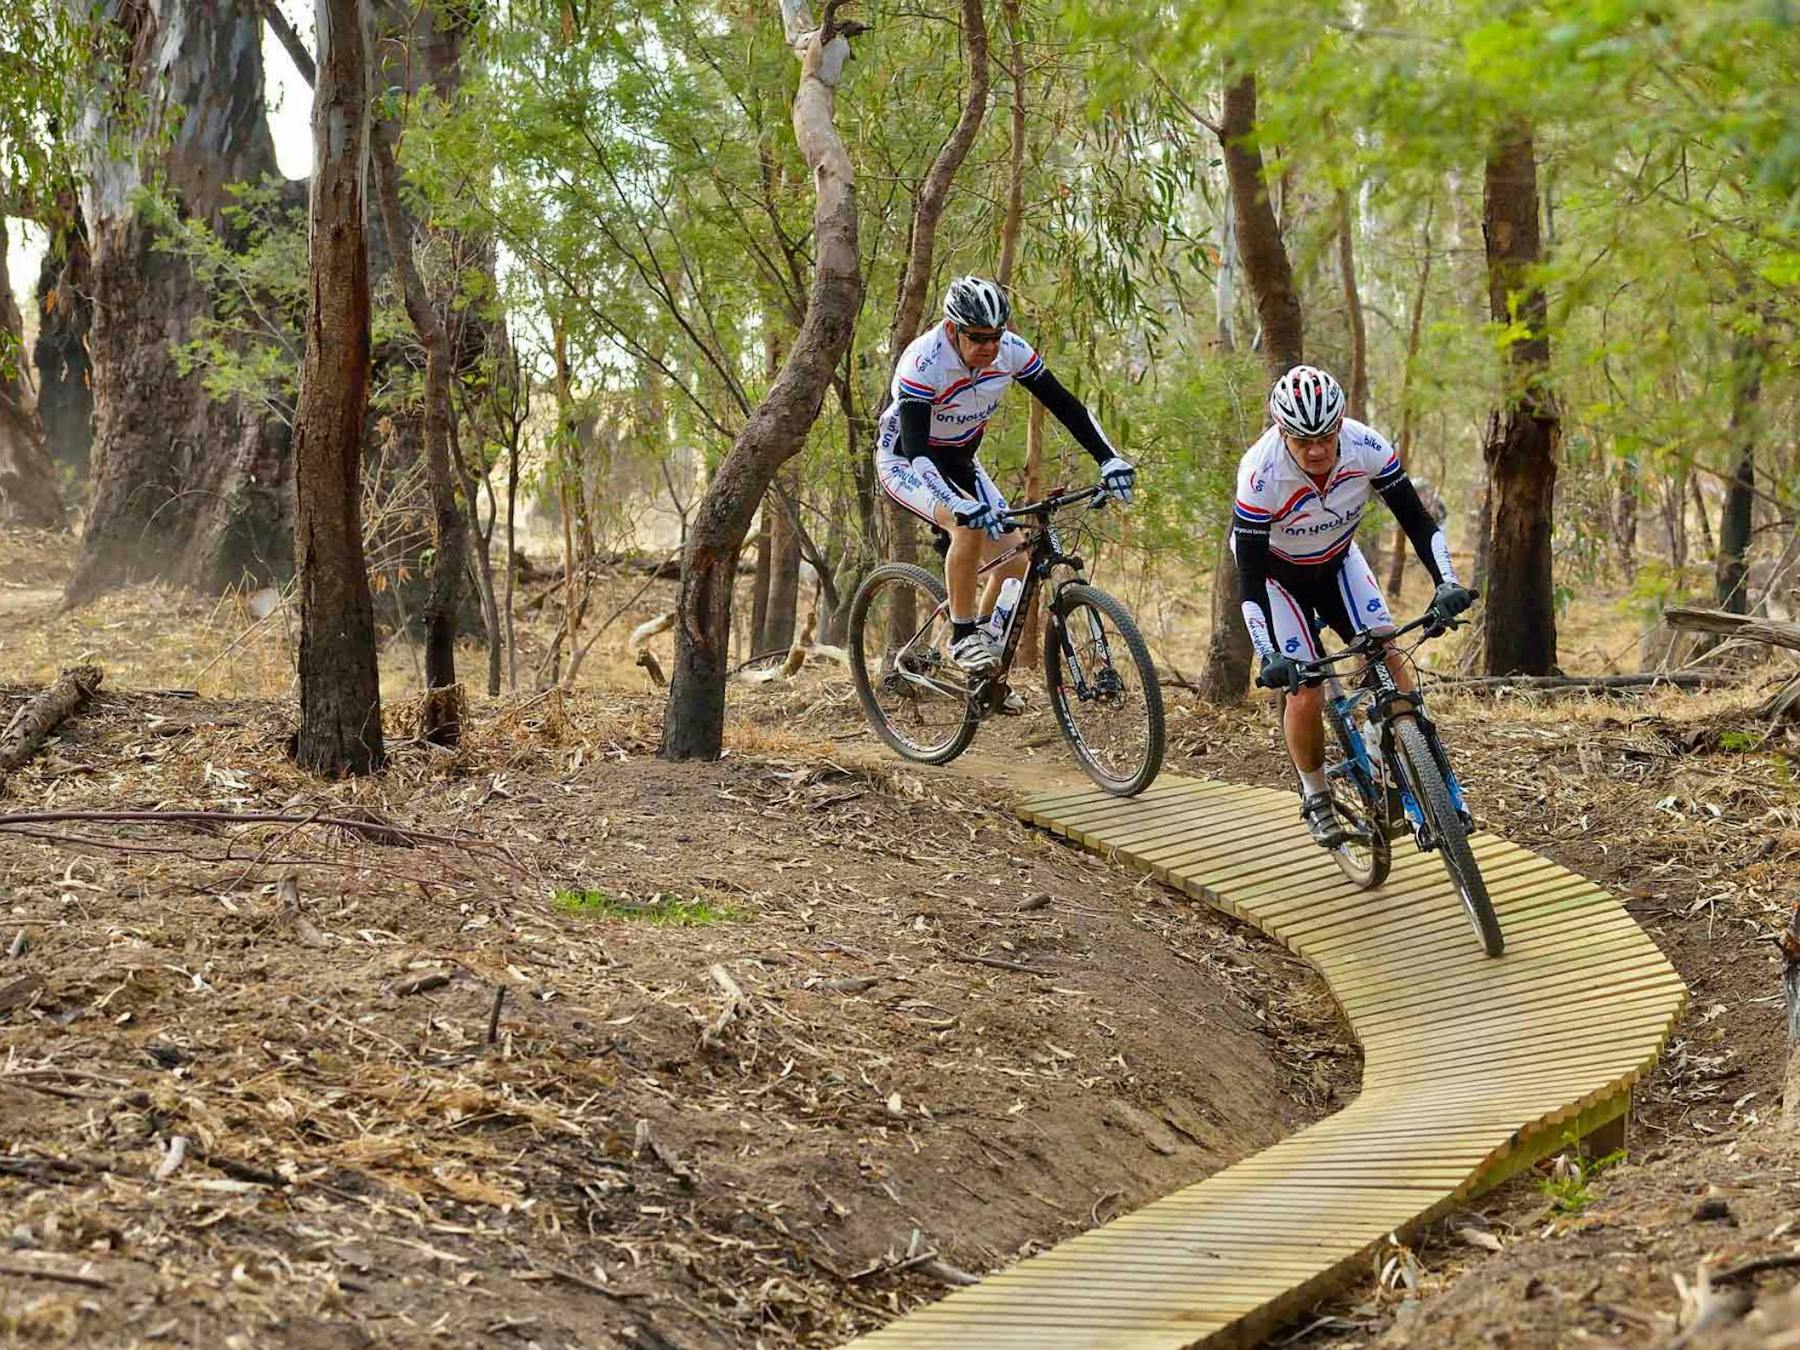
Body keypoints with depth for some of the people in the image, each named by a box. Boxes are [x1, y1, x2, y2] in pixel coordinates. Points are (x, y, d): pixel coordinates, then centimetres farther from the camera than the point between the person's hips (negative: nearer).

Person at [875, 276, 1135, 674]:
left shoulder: (1010, 351, -18)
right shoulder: (923, 362, -34)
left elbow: (1064, 404, -12)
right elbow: (915, 449, -42)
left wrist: (1109, 460, -25)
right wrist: (960, 506, -55)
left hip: (958, 461, 6)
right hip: (904, 461, -6)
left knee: (1016, 559, -9)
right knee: (970, 527, -33)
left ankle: (985, 634, 16)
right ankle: (963, 637, -17)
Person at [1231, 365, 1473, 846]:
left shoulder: (1367, 447, -28)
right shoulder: (1261, 474, -36)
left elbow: (1416, 519, -19)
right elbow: (1250, 573, -32)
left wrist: (1446, 583, -34)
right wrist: (1270, 656, -41)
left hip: (1336, 560, 3)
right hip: (1277, 572, -3)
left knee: (1388, 660, -16)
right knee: (1305, 695, -13)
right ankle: (1315, 797, 12)